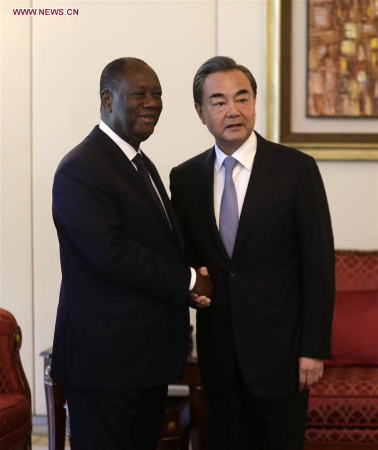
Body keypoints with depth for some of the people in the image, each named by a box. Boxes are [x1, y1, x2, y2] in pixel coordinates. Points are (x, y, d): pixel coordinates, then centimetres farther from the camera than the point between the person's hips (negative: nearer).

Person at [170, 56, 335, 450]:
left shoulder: (296, 169, -6)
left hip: (280, 345, -3)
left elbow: (318, 264, -7)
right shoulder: (184, 178, 5)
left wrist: (314, 348, -9)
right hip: (217, 350, 3)